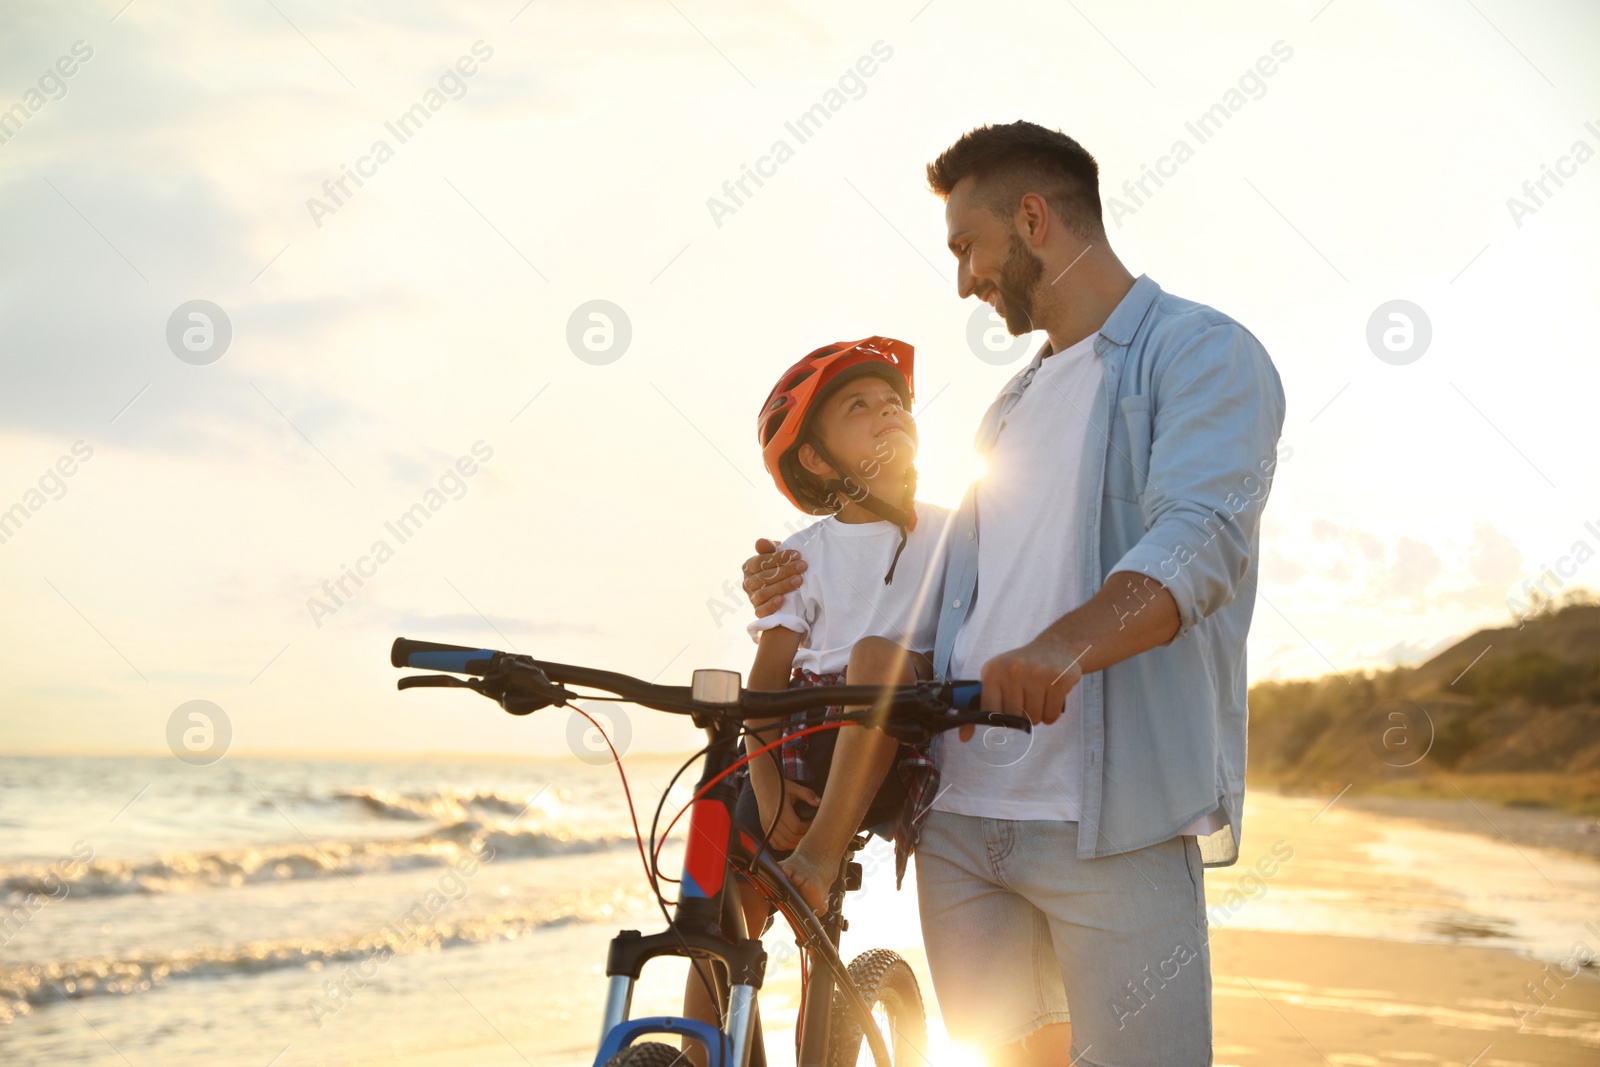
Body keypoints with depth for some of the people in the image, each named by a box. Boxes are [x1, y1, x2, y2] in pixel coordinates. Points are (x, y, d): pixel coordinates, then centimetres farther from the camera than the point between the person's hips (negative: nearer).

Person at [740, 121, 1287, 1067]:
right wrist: (817, 584, 15)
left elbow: (1201, 541, -20)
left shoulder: (1202, 353, -1)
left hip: (1115, 820, -7)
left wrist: (1064, 646, -38)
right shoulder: (1014, 405, 25)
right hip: (960, 817, 7)